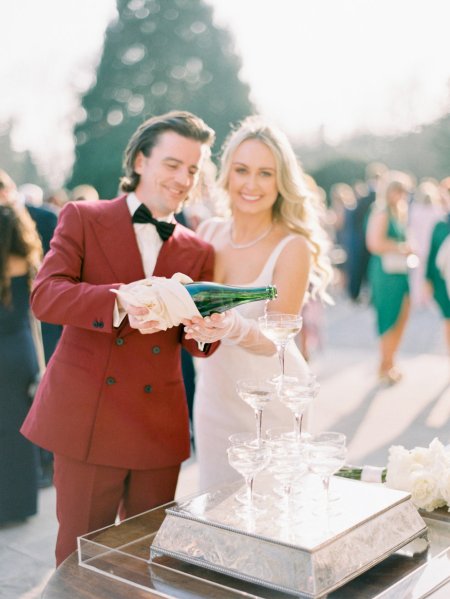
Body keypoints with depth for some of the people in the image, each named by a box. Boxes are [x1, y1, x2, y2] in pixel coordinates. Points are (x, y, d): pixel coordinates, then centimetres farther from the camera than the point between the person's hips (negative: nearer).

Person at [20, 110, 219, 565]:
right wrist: (121, 302, -30)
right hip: (86, 420, -3)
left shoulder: (198, 252, 11)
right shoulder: (83, 219, 2)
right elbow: (44, 296, -13)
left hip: (159, 430, 3)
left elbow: (201, 346, 5)